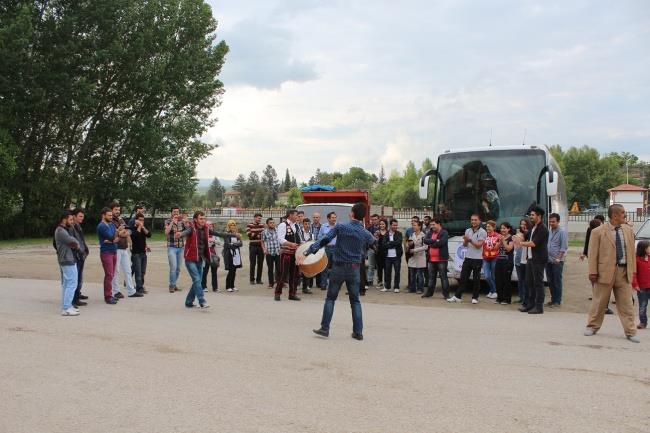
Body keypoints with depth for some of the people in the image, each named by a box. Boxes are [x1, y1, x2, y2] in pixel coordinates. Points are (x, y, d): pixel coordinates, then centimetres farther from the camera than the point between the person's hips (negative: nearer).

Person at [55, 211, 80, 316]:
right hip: (68, 261, -11)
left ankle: (66, 306, 21)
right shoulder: (61, 231, -17)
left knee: (66, 284, 14)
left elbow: (74, 242, 14)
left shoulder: (64, 229, 17)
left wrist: (74, 244, -7)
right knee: (71, 284, -11)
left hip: (65, 260, 11)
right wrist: (77, 244, 0)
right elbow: (73, 241, -21)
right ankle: (66, 308, -12)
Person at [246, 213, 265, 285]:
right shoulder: (249, 225, -1)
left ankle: (259, 279, 14)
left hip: (261, 246, 4)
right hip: (253, 246, -4)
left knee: (260, 264, 6)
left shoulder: (262, 225, 11)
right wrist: (259, 234, -9)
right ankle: (252, 279, 6)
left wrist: (255, 235, -18)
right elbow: (249, 235, -14)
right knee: (252, 264, 0)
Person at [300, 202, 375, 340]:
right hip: (354, 269, 2)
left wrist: (306, 253, -12)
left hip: (338, 267, -2)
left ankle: (325, 328, 9)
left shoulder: (340, 227, -8)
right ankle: (358, 332, 11)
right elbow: (364, 253, 7)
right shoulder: (366, 234, -2)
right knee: (355, 300, 12)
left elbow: (323, 241, -12)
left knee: (330, 298, 10)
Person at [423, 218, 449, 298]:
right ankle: (429, 292, 21)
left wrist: (430, 243, -8)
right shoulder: (431, 232, 13)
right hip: (431, 259, 6)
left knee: (443, 277, -2)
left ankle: (446, 294, 3)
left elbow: (440, 243, -20)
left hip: (441, 259, -6)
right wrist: (435, 241, -14)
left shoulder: (444, 233, -7)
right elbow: (425, 240, -1)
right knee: (431, 277, 13)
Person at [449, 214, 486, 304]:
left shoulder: (482, 232, -5)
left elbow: (479, 245, -11)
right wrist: (465, 240, -9)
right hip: (467, 258, 5)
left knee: (476, 279, 3)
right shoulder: (468, 231, 12)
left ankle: (475, 297, 12)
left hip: (477, 259, -5)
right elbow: (465, 245, 12)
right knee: (463, 278, 5)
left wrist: (470, 240, -21)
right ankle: (457, 296, 7)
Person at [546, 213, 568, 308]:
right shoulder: (549, 231, 12)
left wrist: (558, 258, -15)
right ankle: (553, 299, 19)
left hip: (557, 261, -6)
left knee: (557, 282, -2)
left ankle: (557, 301, 5)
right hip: (548, 260, 6)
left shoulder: (562, 232, -6)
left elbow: (564, 247, -10)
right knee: (550, 281, 10)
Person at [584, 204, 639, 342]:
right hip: (606, 271, -3)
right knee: (599, 302, 8)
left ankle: (630, 332, 13)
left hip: (624, 272, 4)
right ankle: (593, 326, 23)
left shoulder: (628, 230, 8)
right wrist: (593, 272, -9)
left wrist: (632, 269, 8)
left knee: (626, 304, 6)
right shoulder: (598, 232, -6)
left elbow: (631, 251, 12)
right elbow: (593, 253, -6)